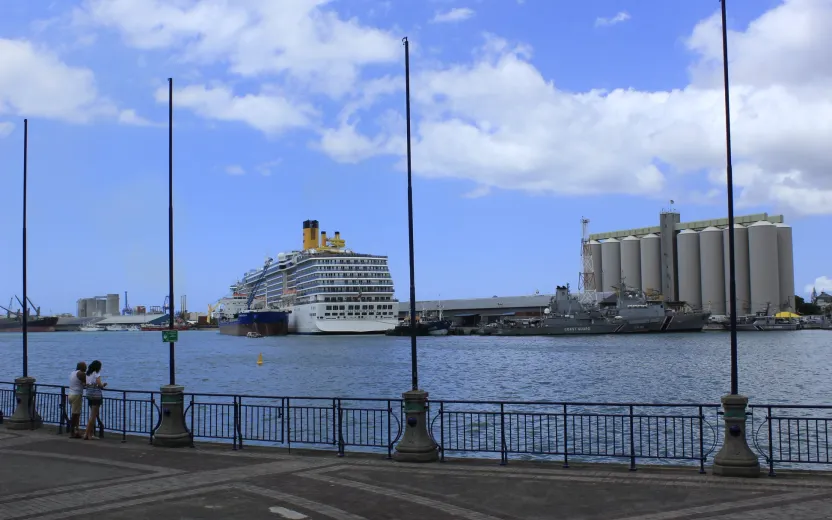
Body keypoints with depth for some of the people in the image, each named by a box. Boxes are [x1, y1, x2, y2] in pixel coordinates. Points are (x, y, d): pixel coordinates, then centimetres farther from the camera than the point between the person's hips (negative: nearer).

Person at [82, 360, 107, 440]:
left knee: (93, 415, 15)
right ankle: (86, 434, -5)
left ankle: (91, 434, 16)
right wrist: (103, 385, 5)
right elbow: (99, 385, -17)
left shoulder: (88, 374, 12)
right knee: (93, 416, -3)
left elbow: (87, 384, 7)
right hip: (96, 395, -8)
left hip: (89, 395, 8)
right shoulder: (97, 374, -9)